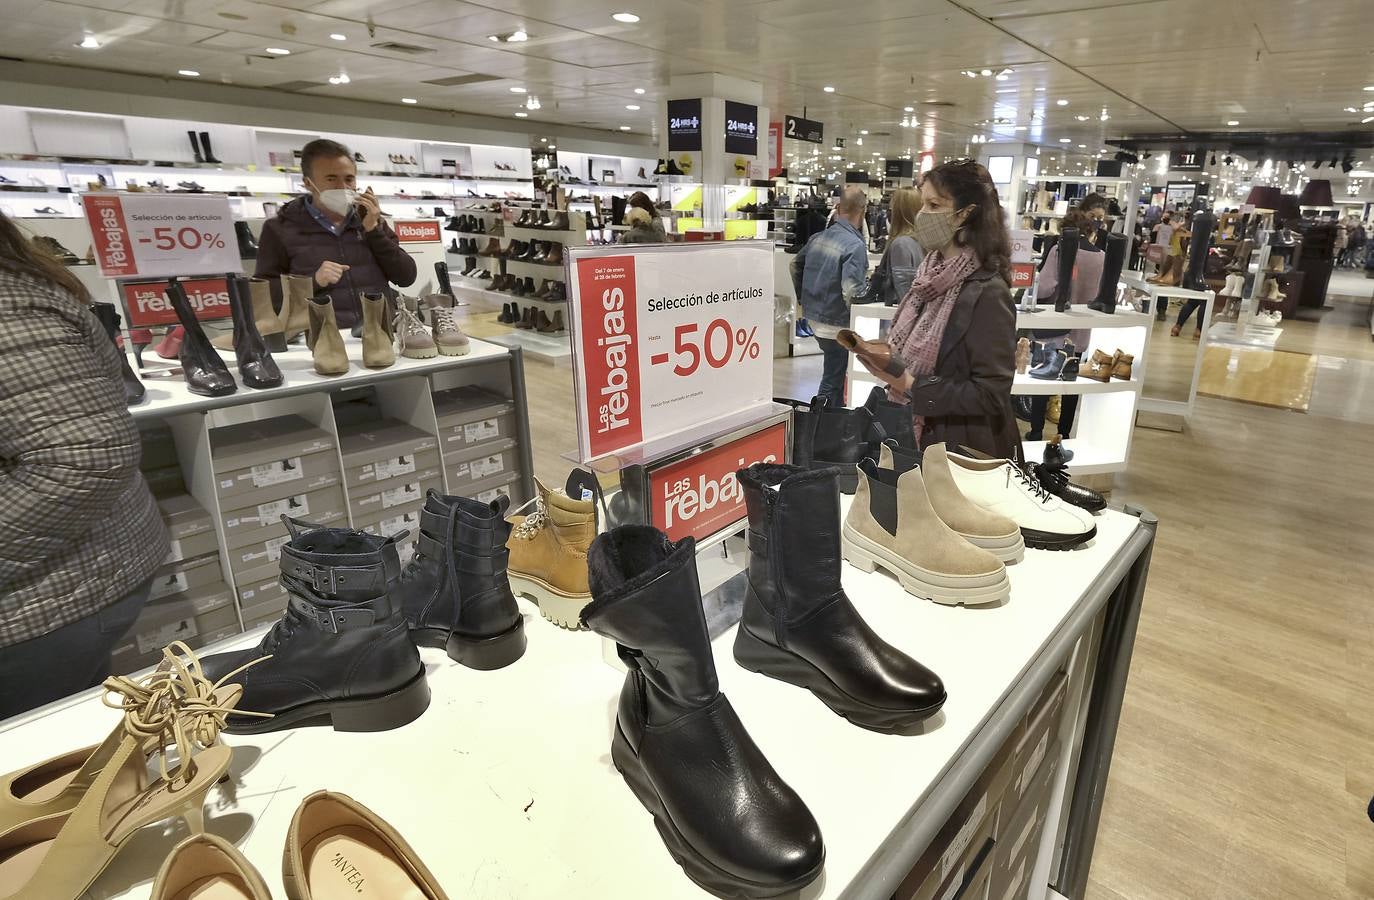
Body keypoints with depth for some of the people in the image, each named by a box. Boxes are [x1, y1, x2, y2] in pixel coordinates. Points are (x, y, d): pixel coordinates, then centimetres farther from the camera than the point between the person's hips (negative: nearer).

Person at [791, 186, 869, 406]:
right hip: (837, 324, -8)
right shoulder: (856, 246, -19)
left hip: (814, 318, 8)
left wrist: (803, 298, 26)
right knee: (831, 382, 5)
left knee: (834, 374, 22)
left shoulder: (817, 237, 5)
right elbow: (851, 291, -26)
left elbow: (795, 265, 18)